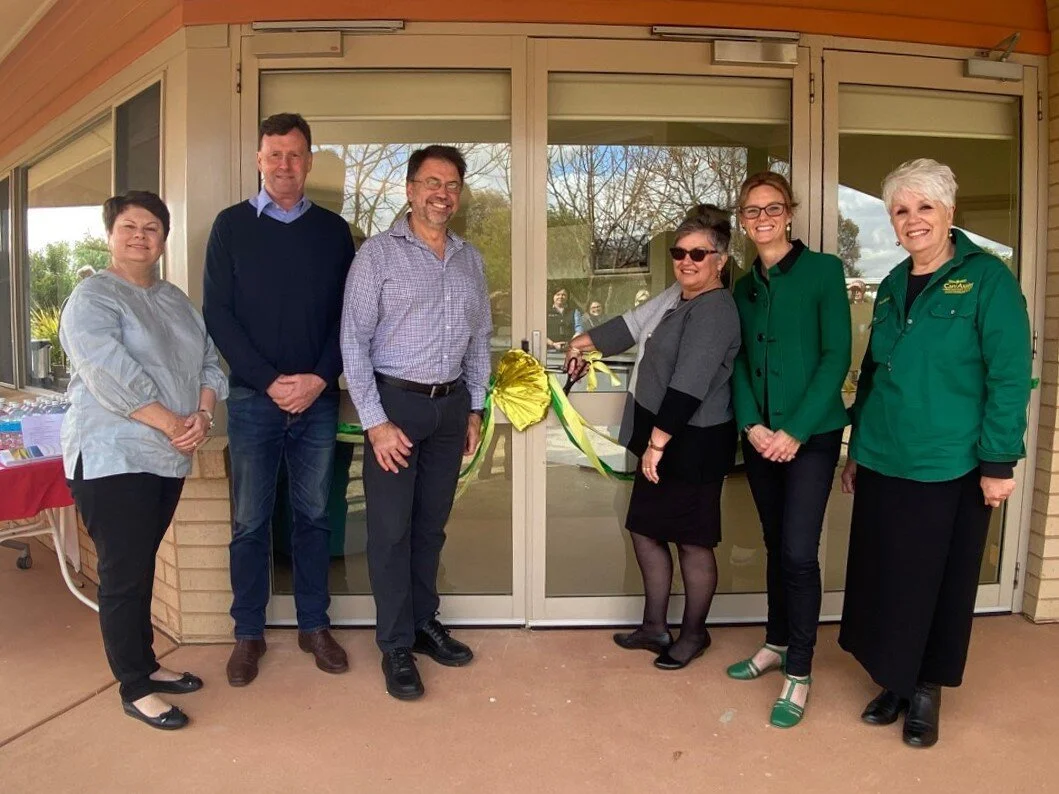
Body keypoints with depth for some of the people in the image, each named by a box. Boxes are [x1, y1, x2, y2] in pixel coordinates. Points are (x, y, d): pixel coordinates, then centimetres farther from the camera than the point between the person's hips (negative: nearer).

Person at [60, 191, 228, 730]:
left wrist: (203, 414, -7)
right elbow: (112, 378, -20)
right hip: (112, 460, -7)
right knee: (124, 575, 2)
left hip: (167, 459, 7)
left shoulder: (176, 301, 16)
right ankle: (134, 688, 14)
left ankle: (146, 666, 30)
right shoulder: (92, 298, -7)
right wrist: (173, 425, -18)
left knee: (141, 569, 17)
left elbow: (209, 364, 11)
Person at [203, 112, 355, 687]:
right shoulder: (232, 225, 4)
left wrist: (320, 377, -9)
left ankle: (314, 625, 23)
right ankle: (249, 633, 20)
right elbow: (217, 313, -2)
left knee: (314, 515, 10)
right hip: (254, 397, -1)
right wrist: (270, 381, -11)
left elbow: (348, 314, 5)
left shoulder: (332, 229, 8)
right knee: (250, 521, 6)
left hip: (319, 397, 1)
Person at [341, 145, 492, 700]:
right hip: (396, 402, -4)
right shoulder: (379, 253, -5)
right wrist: (375, 421, -14)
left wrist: (475, 409, 13)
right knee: (391, 528, 2)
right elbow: (354, 341, -9)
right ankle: (396, 644, 15)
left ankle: (425, 622, 29)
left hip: (451, 404, 5)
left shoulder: (470, 259, 10)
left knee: (431, 523, 14)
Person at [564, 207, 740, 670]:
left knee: (692, 541, 6)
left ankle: (694, 634, 27)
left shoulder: (714, 309, -19)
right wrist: (584, 343, 31)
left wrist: (657, 442, -26)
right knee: (646, 529, 17)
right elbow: (632, 324, 23)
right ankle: (655, 626, 33)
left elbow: (689, 383, -26)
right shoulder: (676, 296, 11)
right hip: (660, 438, 10)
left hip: (693, 443, -10)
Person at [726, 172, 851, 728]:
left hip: (811, 435, -5)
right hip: (759, 437, 5)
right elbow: (738, 363, 9)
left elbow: (836, 357, -10)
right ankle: (777, 643, 31)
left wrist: (796, 430, -15)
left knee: (798, 552, -7)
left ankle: (798, 673, 8)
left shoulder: (822, 270, -5)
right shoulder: (744, 287, 11)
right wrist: (751, 424, -7)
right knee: (775, 546, 14)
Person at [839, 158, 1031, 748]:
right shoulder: (892, 286, 10)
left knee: (939, 582, 9)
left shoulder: (987, 277, -7)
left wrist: (998, 461, -15)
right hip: (883, 464, 5)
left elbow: (1009, 375, -11)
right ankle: (895, 681, 29)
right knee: (884, 576, 11)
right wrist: (857, 450, 15)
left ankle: (927, 689, 28)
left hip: (949, 468, -5)